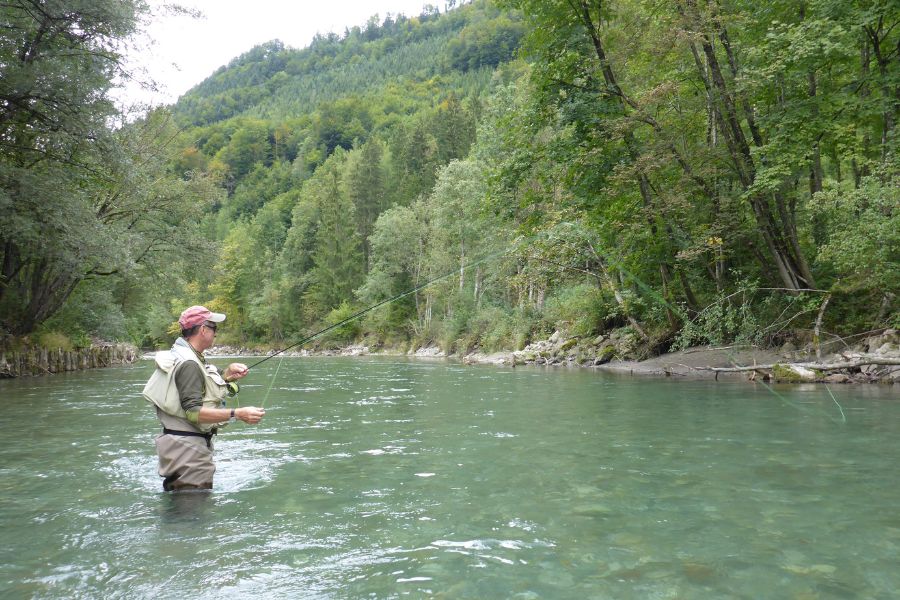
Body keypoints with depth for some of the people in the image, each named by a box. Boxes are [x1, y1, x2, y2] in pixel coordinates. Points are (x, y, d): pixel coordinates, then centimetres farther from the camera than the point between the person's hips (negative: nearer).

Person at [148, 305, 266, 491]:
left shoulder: (185, 355, 12)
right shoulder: (188, 364, -20)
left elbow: (201, 387, 21)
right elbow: (193, 412, -28)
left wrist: (228, 373, 6)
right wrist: (238, 414, -31)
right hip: (188, 448, -11)